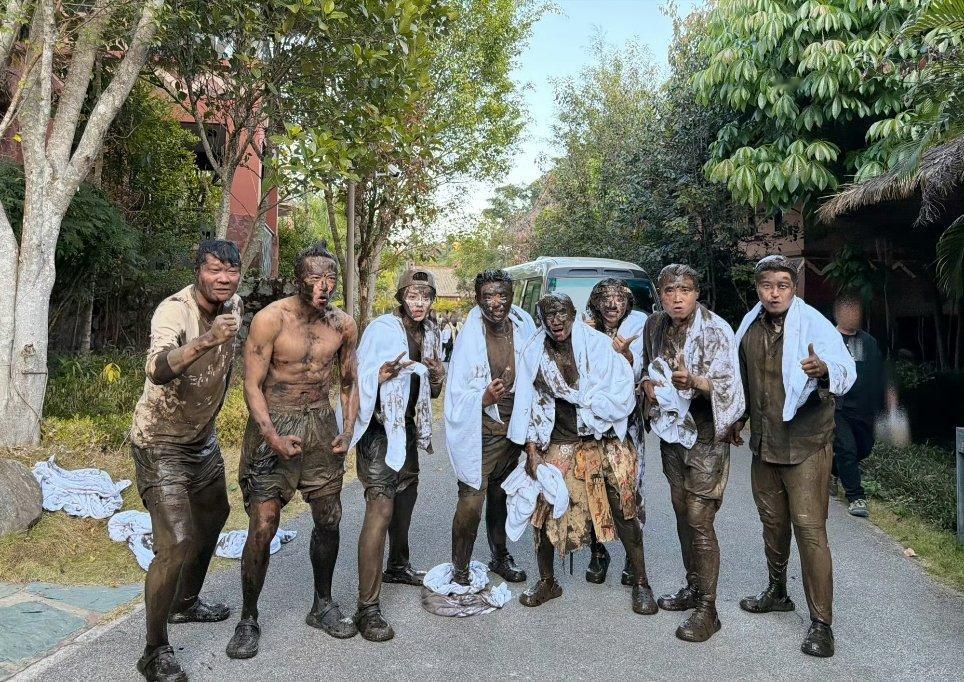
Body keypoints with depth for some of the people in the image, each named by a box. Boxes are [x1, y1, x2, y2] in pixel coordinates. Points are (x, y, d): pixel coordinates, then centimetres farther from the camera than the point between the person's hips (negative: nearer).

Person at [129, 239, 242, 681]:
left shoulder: (233, 306, -4)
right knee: (175, 545, -13)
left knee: (212, 518, 23)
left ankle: (186, 603, 46)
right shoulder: (174, 310, -27)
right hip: (161, 442, -8)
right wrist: (205, 340, -62)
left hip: (203, 437, 8)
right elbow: (157, 370, -46)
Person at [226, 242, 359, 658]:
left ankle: (323, 605, 30)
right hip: (274, 423, -4)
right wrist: (274, 438, -23)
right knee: (262, 526, -5)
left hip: (322, 424, 5)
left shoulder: (344, 325, 0)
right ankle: (248, 620, 15)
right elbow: (252, 385, -14)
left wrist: (348, 430, 1)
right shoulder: (271, 319, -15)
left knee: (329, 519, 11)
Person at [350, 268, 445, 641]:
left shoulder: (430, 333, 7)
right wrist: (382, 374, -36)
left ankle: (397, 565, 45)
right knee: (381, 508, -16)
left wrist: (437, 376, -6)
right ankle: (367, 607, -12)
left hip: (407, 426, 8)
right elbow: (360, 380, -16)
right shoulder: (381, 329, -14)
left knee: (405, 496, 22)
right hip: (379, 428, -8)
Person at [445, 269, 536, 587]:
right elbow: (456, 394, -12)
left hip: (513, 428, 4)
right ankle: (460, 571, 12)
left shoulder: (523, 328, -4)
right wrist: (485, 398, -30)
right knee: (471, 500, -7)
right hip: (481, 432, -4)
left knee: (500, 497, 20)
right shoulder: (470, 337, -15)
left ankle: (500, 557, 39)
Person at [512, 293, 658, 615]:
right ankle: (546, 581, 27)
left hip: (604, 443, -2)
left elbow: (622, 395, -12)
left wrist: (573, 393, -13)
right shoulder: (535, 352, 0)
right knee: (544, 512, 5)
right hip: (557, 445, 2)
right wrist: (531, 452, -1)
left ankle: (641, 582, 21)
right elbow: (527, 405, 3)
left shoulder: (598, 344, -8)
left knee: (624, 512, 2)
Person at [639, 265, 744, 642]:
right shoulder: (655, 325, 5)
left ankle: (707, 608, 6)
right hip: (672, 430, 7)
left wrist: (693, 380, -35)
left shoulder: (715, 329, -14)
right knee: (682, 511, 15)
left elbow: (727, 385, -17)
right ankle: (693, 587, 31)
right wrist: (648, 381, -2)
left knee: (699, 519, -6)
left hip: (705, 434, -6)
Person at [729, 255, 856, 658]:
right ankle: (777, 592, 39)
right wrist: (737, 418, 22)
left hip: (806, 444, -6)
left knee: (809, 530, -6)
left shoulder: (813, 324, -13)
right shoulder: (750, 326, 5)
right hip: (764, 443, 6)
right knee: (773, 522, 19)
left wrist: (825, 370, -46)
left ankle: (821, 622, 5)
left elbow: (846, 368, -25)